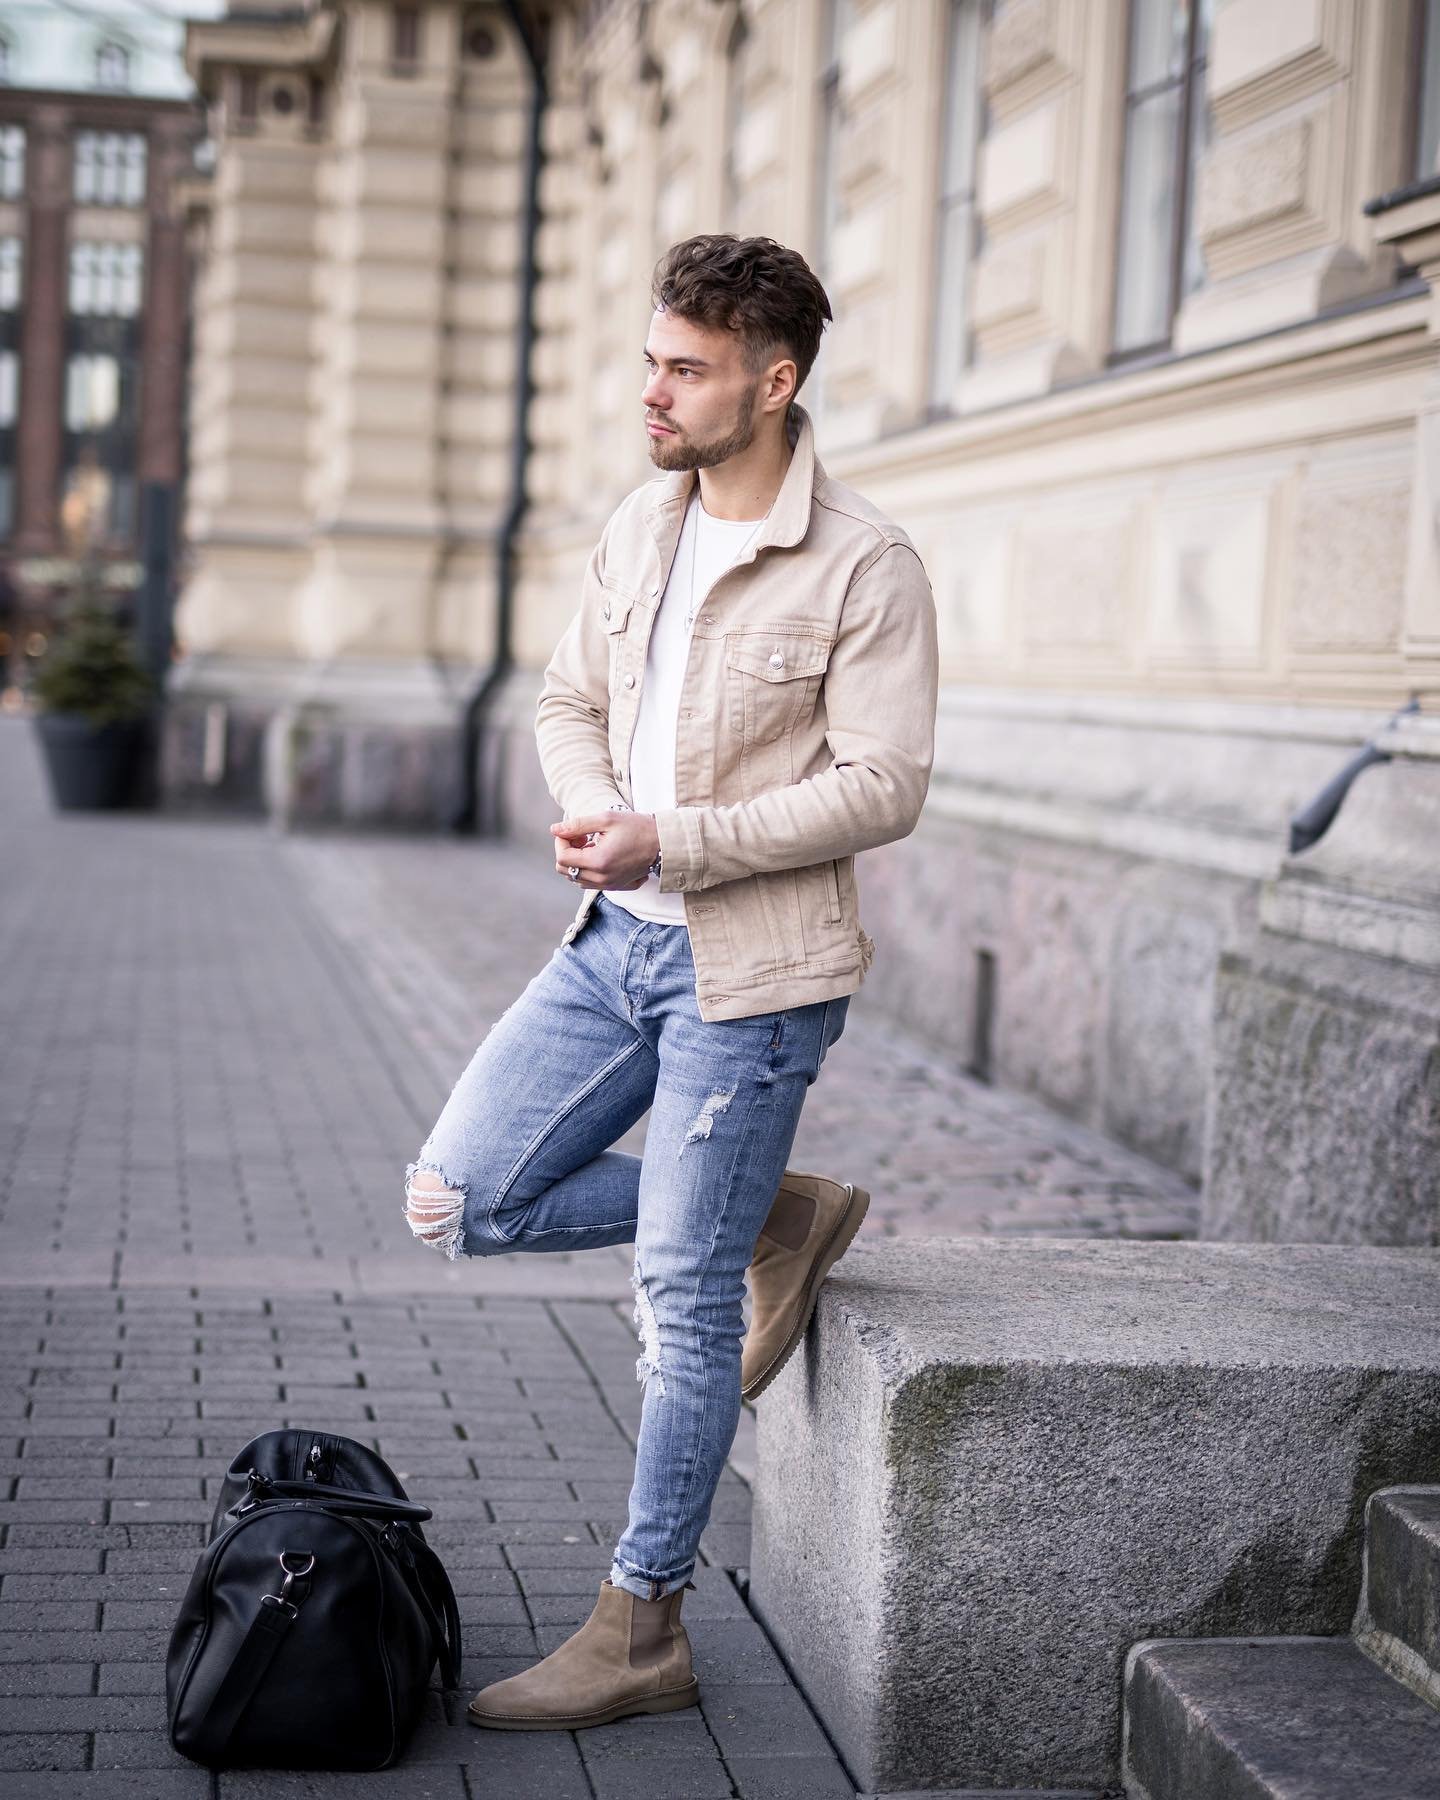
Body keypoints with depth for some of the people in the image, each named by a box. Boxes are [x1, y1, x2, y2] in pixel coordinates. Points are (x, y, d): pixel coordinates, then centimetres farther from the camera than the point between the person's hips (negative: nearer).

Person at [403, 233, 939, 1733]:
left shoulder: (865, 568, -13)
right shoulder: (640, 527, 8)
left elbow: (881, 789, -16)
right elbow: (569, 701, 15)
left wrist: (672, 843, -22)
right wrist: (592, 813, -7)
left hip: (748, 972, -7)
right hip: (617, 941, 7)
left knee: (683, 1302, -1)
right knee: (457, 1202, 4)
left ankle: (640, 1635, 15)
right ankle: (777, 1220, 18)